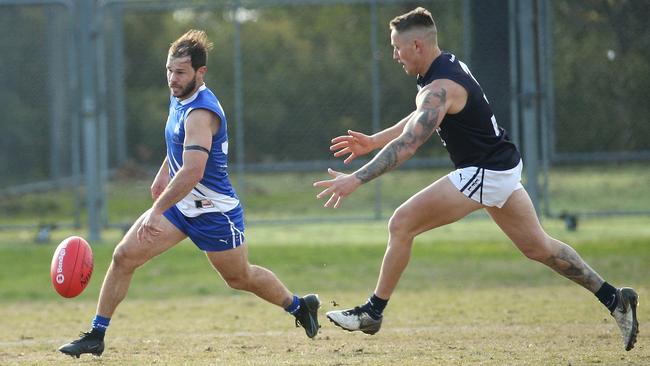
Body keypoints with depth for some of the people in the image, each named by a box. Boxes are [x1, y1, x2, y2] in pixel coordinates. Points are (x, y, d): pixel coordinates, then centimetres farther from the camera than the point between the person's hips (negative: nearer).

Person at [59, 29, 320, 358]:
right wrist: (164, 172, 21)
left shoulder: (200, 113, -27)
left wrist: (157, 211, -41)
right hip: (179, 205, 8)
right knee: (123, 256, -5)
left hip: (213, 210, -8)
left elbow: (192, 172, -38)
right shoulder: (178, 97, 2)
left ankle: (300, 306, 36)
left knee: (240, 278, 10)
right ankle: (96, 336, -1)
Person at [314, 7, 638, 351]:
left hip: (483, 174, -10)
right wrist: (373, 141, 16)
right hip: (502, 167, 10)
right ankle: (615, 300, 21)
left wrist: (355, 179, -33)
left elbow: (407, 145, -31)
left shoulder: (439, 89, -22)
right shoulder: (449, 63, 7)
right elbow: (421, 120, 21)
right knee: (538, 246, 18)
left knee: (401, 224, -9)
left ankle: (373, 311, -2)